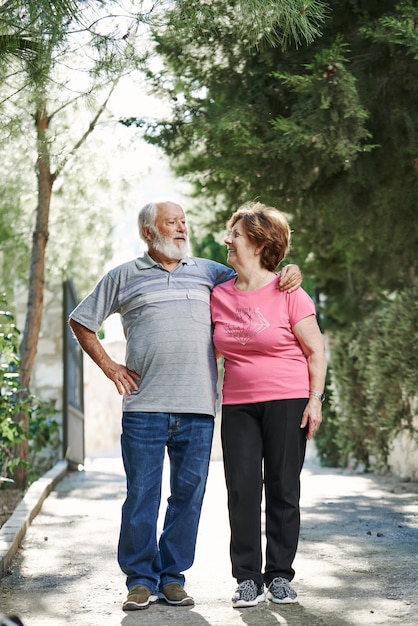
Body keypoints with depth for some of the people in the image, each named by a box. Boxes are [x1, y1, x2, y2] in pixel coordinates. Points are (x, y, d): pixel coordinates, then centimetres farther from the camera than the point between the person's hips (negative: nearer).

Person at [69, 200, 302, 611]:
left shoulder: (207, 271, 16)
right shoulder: (124, 277, 10)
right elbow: (81, 321, 16)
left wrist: (290, 271, 2)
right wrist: (109, 366, 7)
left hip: (197, 408, 2)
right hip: (144, 407, -2)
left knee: (188, 495, 5)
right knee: (141, 496, -1)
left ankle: (172, 577, 16)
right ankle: (140, 580, 10)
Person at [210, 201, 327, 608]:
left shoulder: (288, 294, -6)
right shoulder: (219, 295, 7)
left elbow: (316, 350, -3)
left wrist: (315, 399, -9)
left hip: (287, 402, -4)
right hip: (238, 405, 4)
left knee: (283, 489, 2)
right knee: (242, 490, 0)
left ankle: (280, 576, 13)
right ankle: (248, 578, 8)